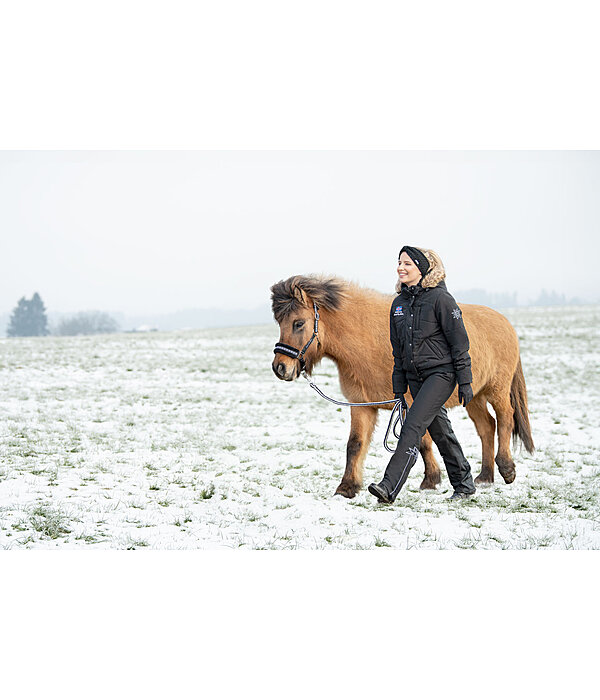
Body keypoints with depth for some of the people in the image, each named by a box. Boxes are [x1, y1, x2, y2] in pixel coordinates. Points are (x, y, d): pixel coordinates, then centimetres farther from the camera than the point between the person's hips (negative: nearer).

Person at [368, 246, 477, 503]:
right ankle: (464, 484, 27)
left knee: (413, 426, -18)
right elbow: (398, 350, 16)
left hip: (441, 373, -7)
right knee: (440, 431, 13)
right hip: (414, 376, 7)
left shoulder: (440, 298, -11)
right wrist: (399, 390, 14)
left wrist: (465, 382, -11)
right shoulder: (399, 303, 10)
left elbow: (459, 342, -10)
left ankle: (389, 487, -24)